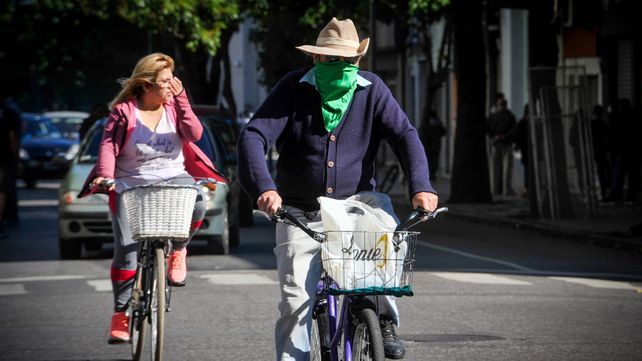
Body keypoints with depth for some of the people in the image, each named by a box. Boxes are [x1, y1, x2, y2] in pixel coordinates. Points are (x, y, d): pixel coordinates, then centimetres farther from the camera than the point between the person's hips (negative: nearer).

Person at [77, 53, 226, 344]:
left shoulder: (174, 107, 6)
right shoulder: (123, 112, -1)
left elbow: (194, 133, -9)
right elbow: (109, 145, -11)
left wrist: (180, 98, -15)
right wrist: (105, 175, -28)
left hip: (172, 178, 2)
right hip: (131, 187, -2)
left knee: (196, 201, -32)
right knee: (127, 250, -11)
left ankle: (178, 249, -4)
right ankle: (120, 314, -2)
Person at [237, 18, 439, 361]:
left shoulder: (372, 90, -1)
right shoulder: (294, 88, -6)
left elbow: (405, 135, -8)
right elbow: (253, 137, -15)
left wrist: (420, 186, -26)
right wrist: (264, 188, -32)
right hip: (301, 214, -1)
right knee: (297, 300, -11)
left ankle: (385, 321, -16)